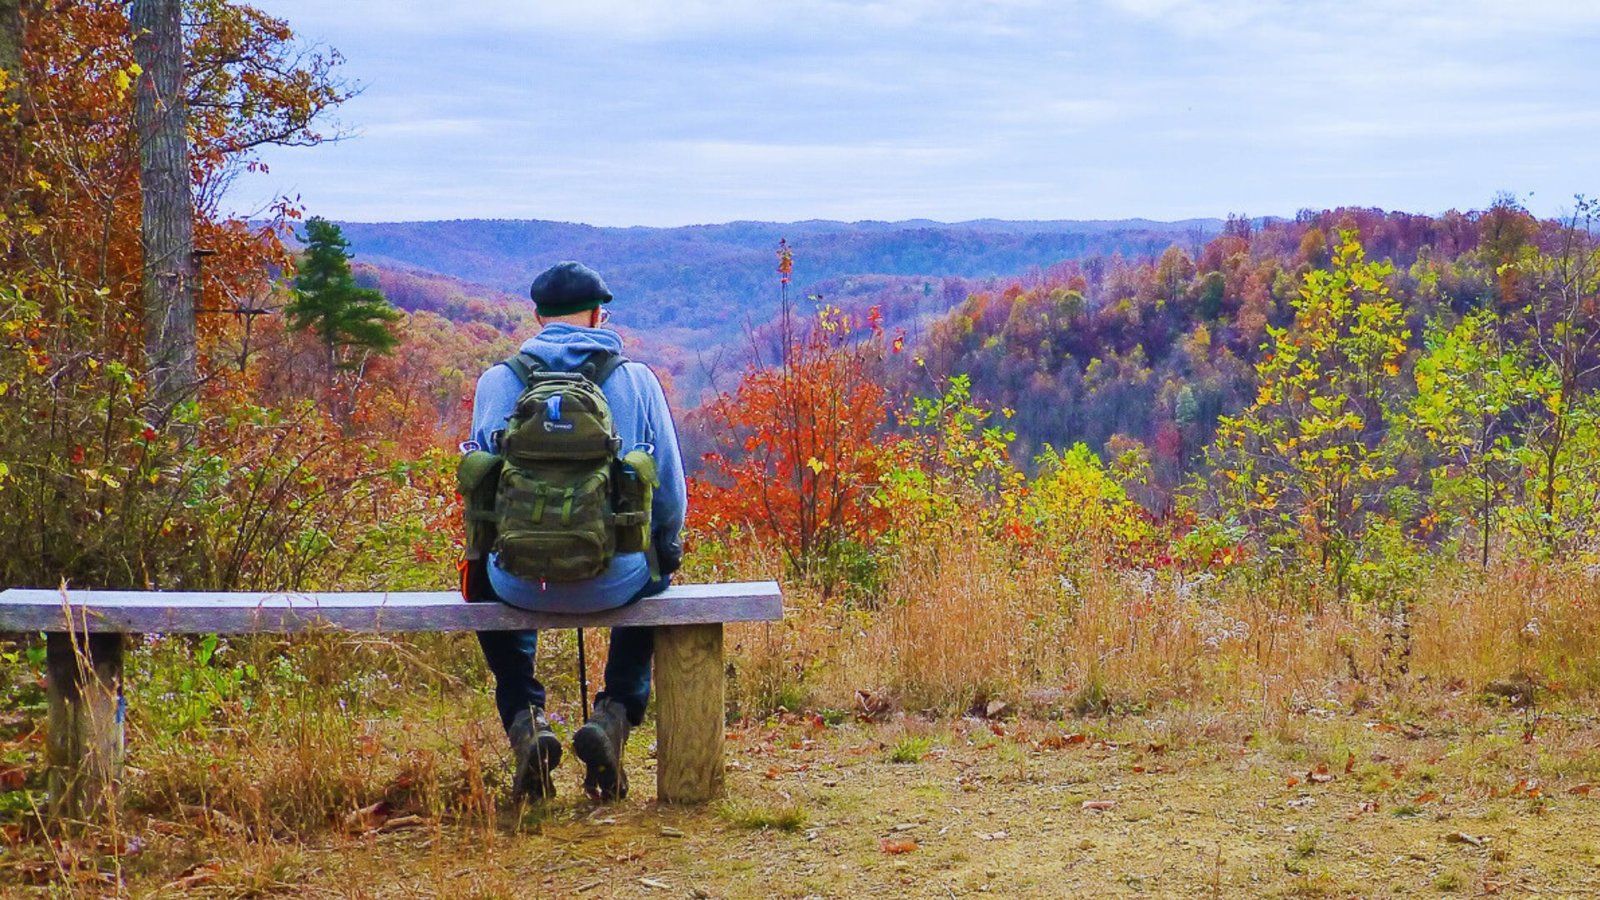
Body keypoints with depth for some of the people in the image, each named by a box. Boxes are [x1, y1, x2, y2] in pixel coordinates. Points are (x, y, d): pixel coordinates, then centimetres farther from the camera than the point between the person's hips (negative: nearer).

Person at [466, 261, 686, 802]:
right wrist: (663, 551, 26)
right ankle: (614, 715, 17)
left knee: (486, 582, 37)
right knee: (653, 577, 35)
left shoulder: (496, 381, 2)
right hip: (615, 583, 0)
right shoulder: (636, 379, 2)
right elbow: (671, 489, 6)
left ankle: (525, 720, 19)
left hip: (523, 584, 1)